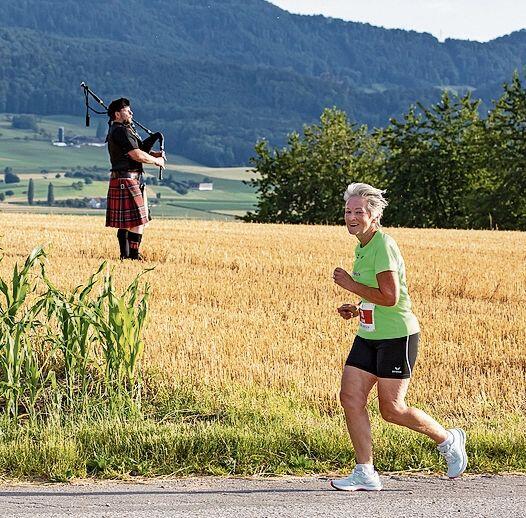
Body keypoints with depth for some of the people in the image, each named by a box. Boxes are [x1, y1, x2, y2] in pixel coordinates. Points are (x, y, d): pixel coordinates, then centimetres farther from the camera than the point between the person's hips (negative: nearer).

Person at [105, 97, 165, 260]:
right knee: (137, 220, -12)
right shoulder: (120, 131, -15)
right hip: (126, 181, -11)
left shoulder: (127, 129, 18)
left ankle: (125, 255, 17)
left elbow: (139, 149, 22)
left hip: (135, 180, 11)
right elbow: (137, 155, -20)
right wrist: (156, 160, -6)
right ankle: (133, 255, -12)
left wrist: (153, 153, 3)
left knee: (125, 222, 13)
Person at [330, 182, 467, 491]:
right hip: (369, 336, 9)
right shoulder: (363, 246, 12)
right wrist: (357, 310, 10)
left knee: (392, 410, -4)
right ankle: (366, 474, 5)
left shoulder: (383, 246, -18)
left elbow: (389, 297, -27)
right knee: (350, 398, -1)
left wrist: (350, 284, -18)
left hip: (397, 337, -9)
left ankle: (448, 440, 21)